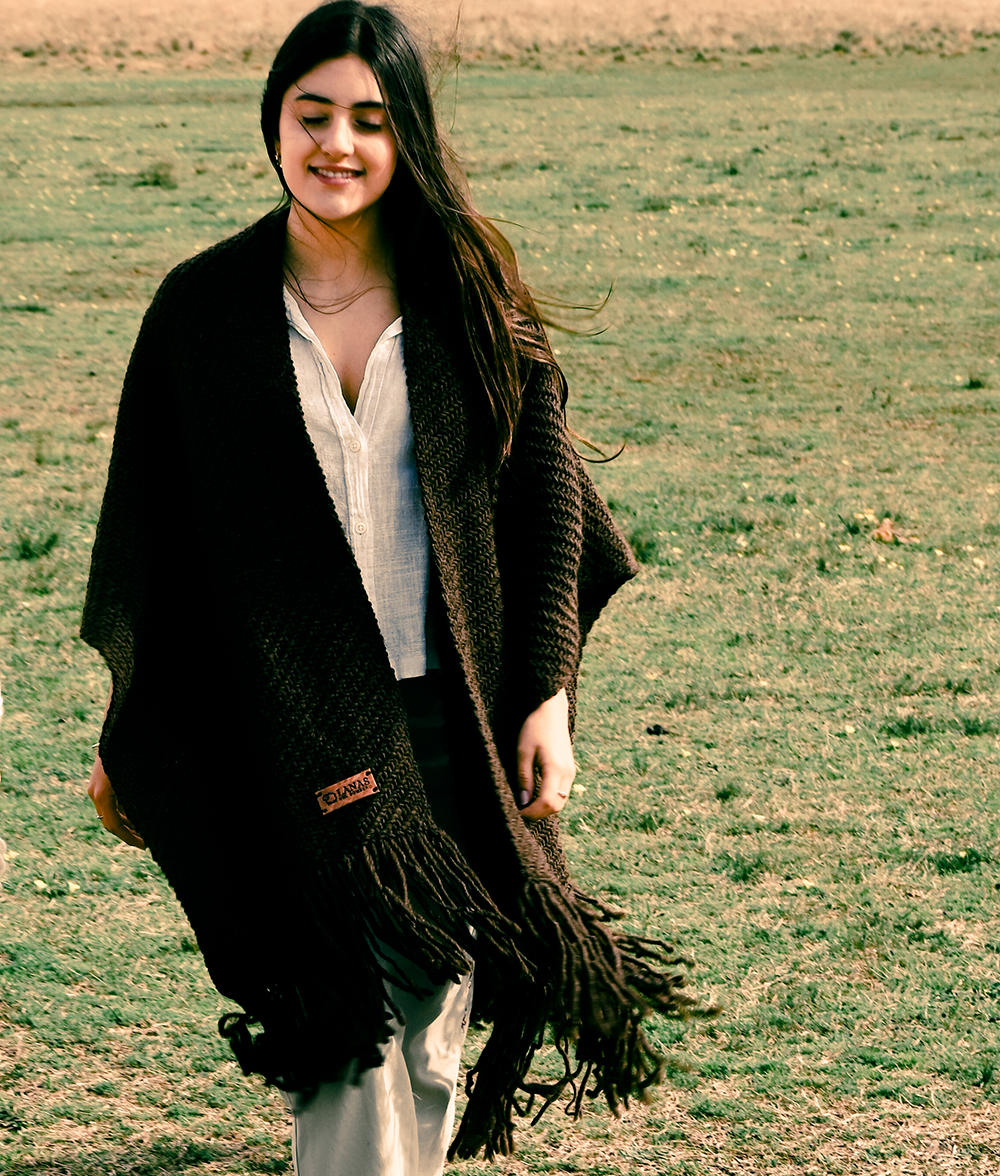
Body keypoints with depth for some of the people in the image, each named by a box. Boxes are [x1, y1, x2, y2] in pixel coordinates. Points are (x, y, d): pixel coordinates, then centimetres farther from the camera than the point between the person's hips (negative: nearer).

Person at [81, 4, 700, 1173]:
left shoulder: (471, 296, 1)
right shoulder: (202, 310, -1)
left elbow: (545, 496, 4)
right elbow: (149, 530, 4)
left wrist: (548, 694, -2)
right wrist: (128, 742, 9)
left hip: (454, 718, 2)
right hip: (288, 721, -2)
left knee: (429, 1016, 10)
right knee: (352, 1019, -9)